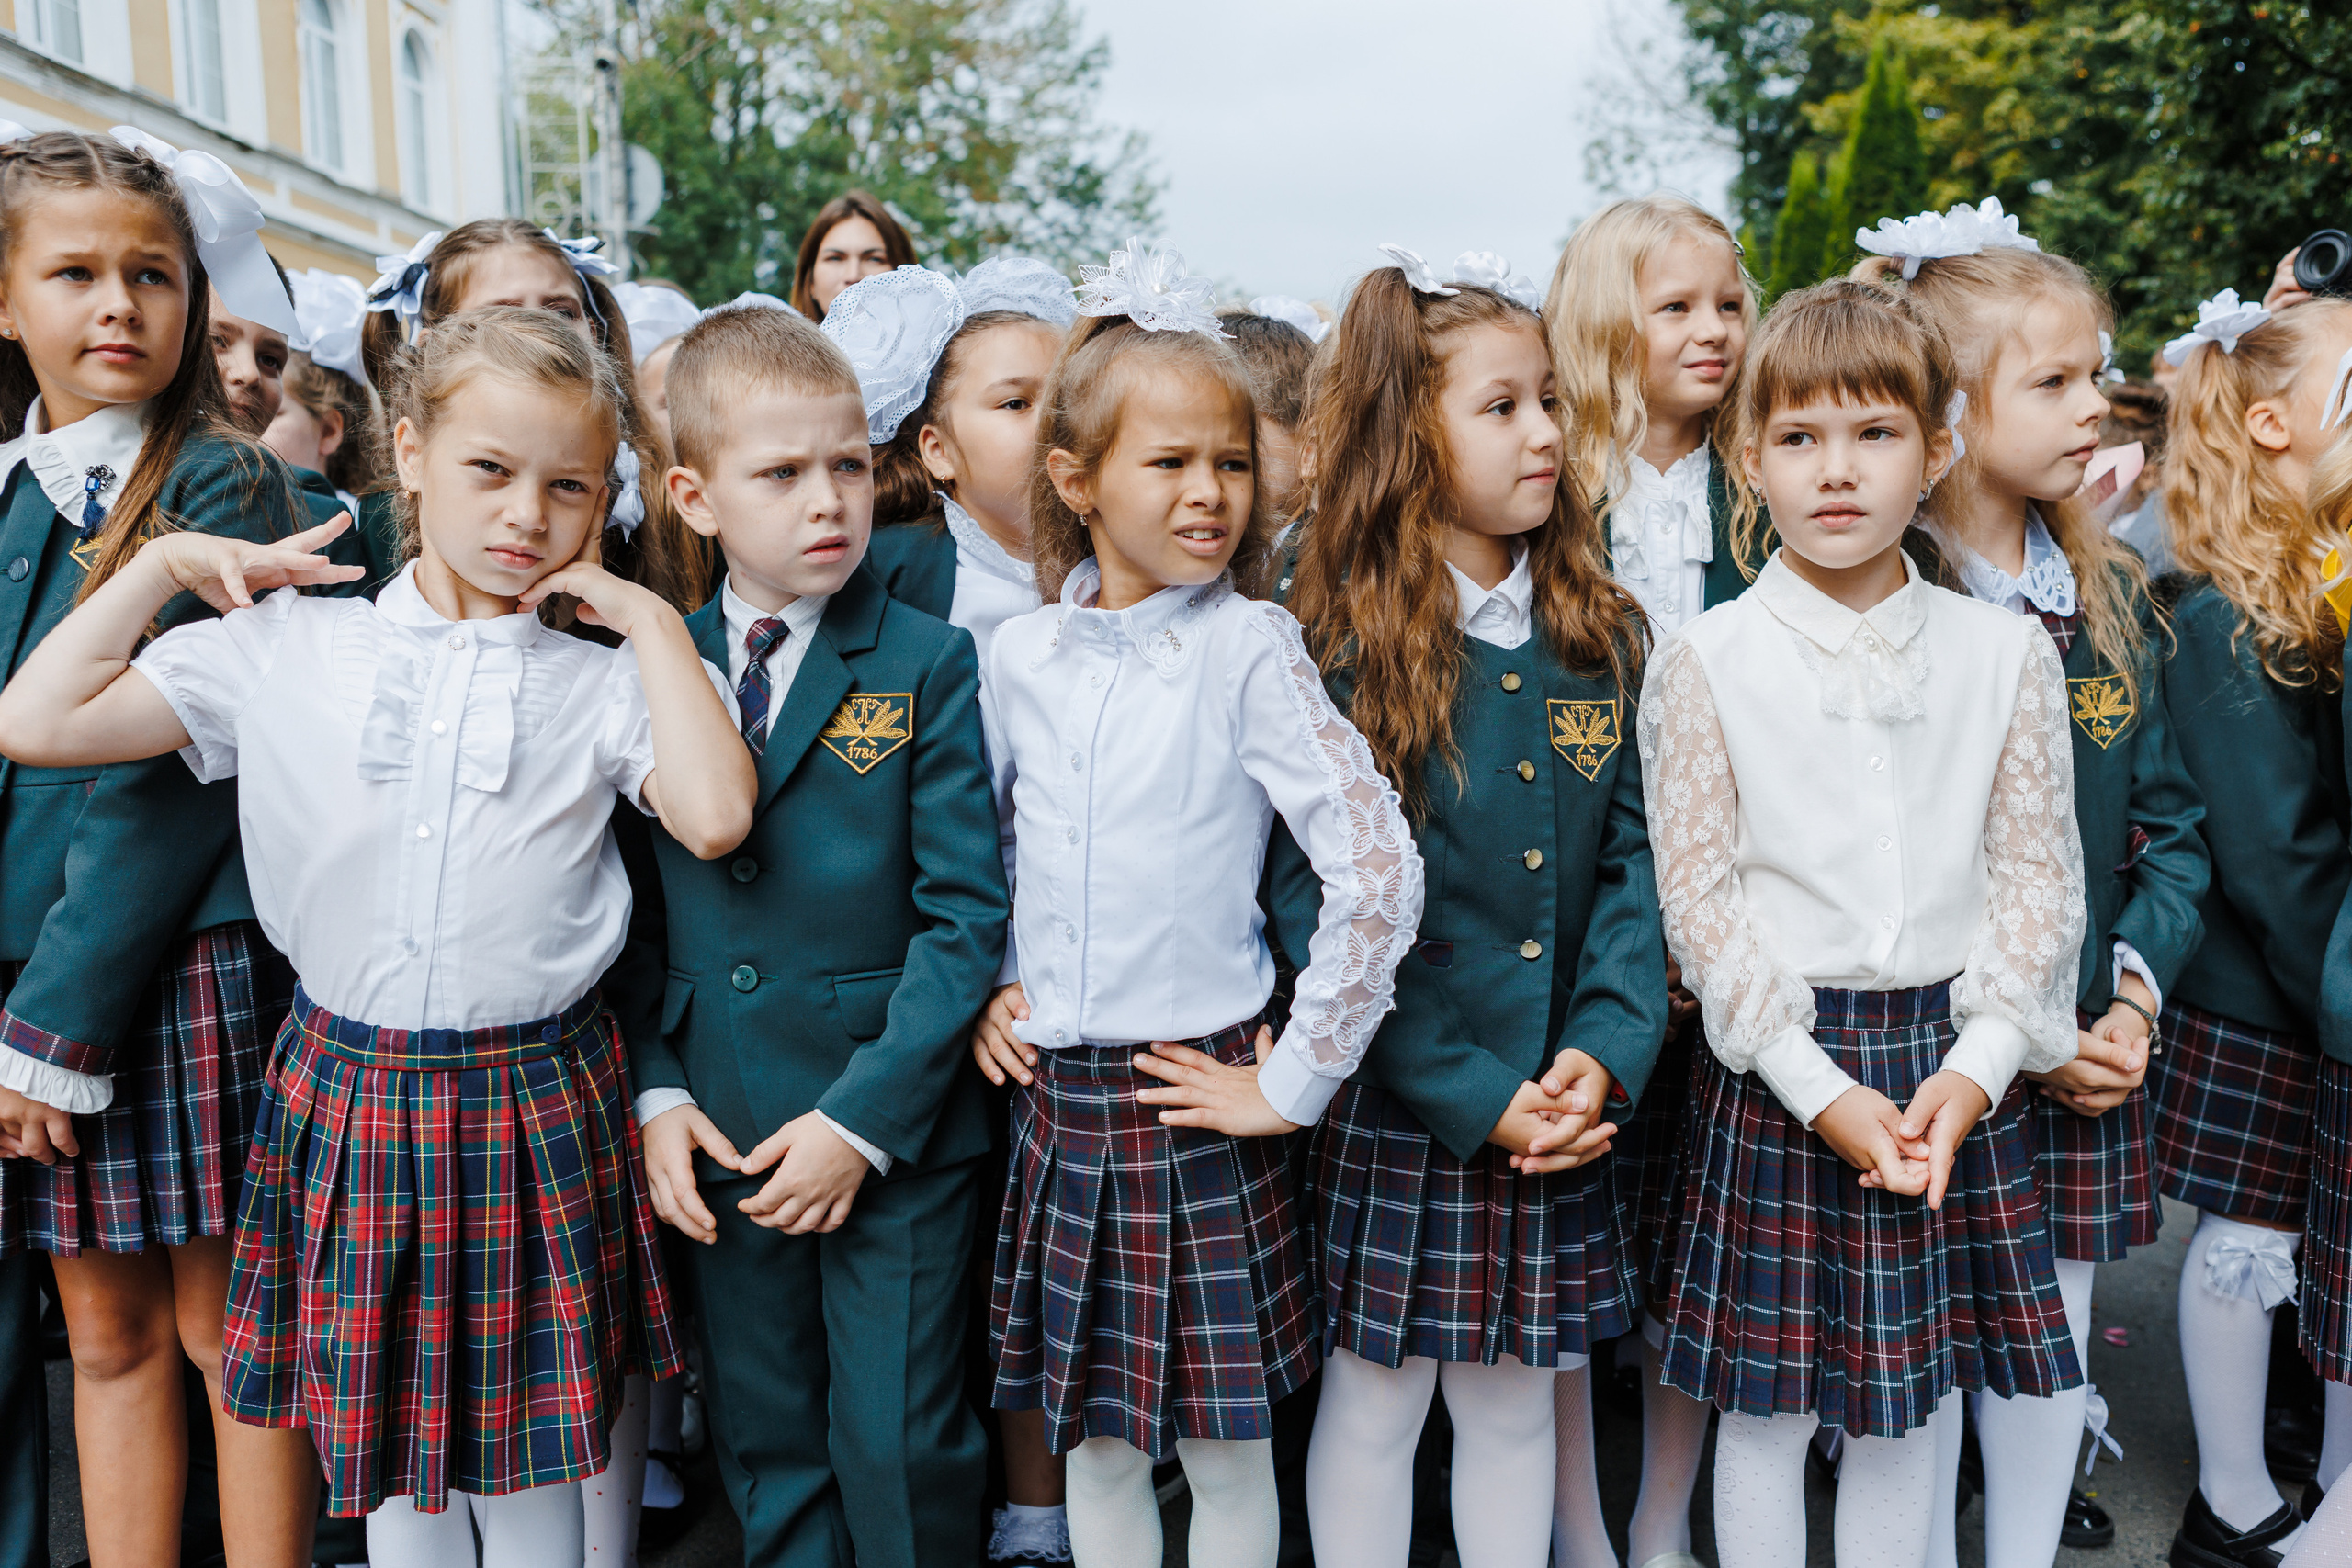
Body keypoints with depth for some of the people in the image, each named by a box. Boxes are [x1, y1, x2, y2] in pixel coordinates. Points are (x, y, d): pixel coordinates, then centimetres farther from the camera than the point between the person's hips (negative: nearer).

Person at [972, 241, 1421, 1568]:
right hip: (1058, 1100, 4)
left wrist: (1296, 1082, -14)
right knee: (1094, 1442, 16)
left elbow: (1379, 866, -16)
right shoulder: (1020, 658, 1)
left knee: (1225, 1445, 9)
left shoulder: (1249, 649, -11)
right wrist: (989, 985, 5)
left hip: (1200, 1097, -3)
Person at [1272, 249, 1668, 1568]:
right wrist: (1473, 1096, -16)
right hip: (1394, 1112, -3)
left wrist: (1606, 1052, -11)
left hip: (1562, 1112, 4)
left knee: (1517, 1406, 17)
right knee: (1373, 1404, 11)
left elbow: (1633, 861, 3)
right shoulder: (1342, 651, -9)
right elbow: (1317, 903, -13)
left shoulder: (1599, 639, 5)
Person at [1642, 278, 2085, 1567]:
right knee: (1766, 1405, 9)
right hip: (1775, 1065, -2)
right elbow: (1699, 894, -8)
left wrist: (1976, 1067, -9)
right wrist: (1822, 1088, -13)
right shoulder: (1704, 663, -7)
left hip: (1952, 1069, 2)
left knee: (1904, 1402, 14)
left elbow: (2037, 874, 3)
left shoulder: (2007, 655, 1)